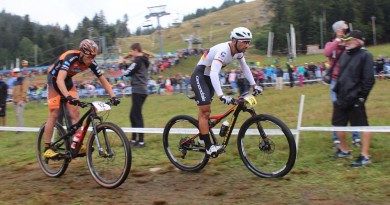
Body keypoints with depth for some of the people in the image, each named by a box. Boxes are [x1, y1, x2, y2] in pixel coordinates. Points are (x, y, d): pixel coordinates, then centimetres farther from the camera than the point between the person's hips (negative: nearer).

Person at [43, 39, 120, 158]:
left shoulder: (91, 63, -17)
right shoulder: (70, 58, -35)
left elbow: (103, 80, -11)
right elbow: (60, 79, -46)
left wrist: (113, 96, -24)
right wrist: (68, 97, -59)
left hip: (68, 81, 6)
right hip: (54, 80, -5)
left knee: (75, 112, -7)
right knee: (54, 115, -8)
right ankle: (47, 149, -2)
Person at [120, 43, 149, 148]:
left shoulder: (138, 61, -13)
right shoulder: (143, 60, 16)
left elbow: (127, 73, -13)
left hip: (138, 91, -10)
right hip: (141, 90, 10)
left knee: (137, 116, -7)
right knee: (133, 115, 16)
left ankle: (141, 141, -7)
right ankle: (134, 139, 23)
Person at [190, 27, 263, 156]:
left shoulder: (238, 51, -7)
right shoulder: (223, 51, -33)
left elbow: (245, 68, 10)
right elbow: (214, 74, -44)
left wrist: (254, 85, 4)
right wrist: (221, 96, -53)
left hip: (208, 78, 9)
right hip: (199, 77, -9)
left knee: (205, 110, 18)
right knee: (205, 111, -13)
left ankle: (202, 140, 31)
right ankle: (209, 147, -12)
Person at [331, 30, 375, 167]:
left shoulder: (365, 56, -8)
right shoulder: (344, 55, 14)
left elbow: (369, 78, -12)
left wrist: (362, 96, -14)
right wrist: (337, 91, 14)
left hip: (355, 99, -8)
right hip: (341, 97, 8)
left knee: (362, 126, -2)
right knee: (338, 124, 15)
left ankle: (365, 156, 4)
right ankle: (344, 150, 31)